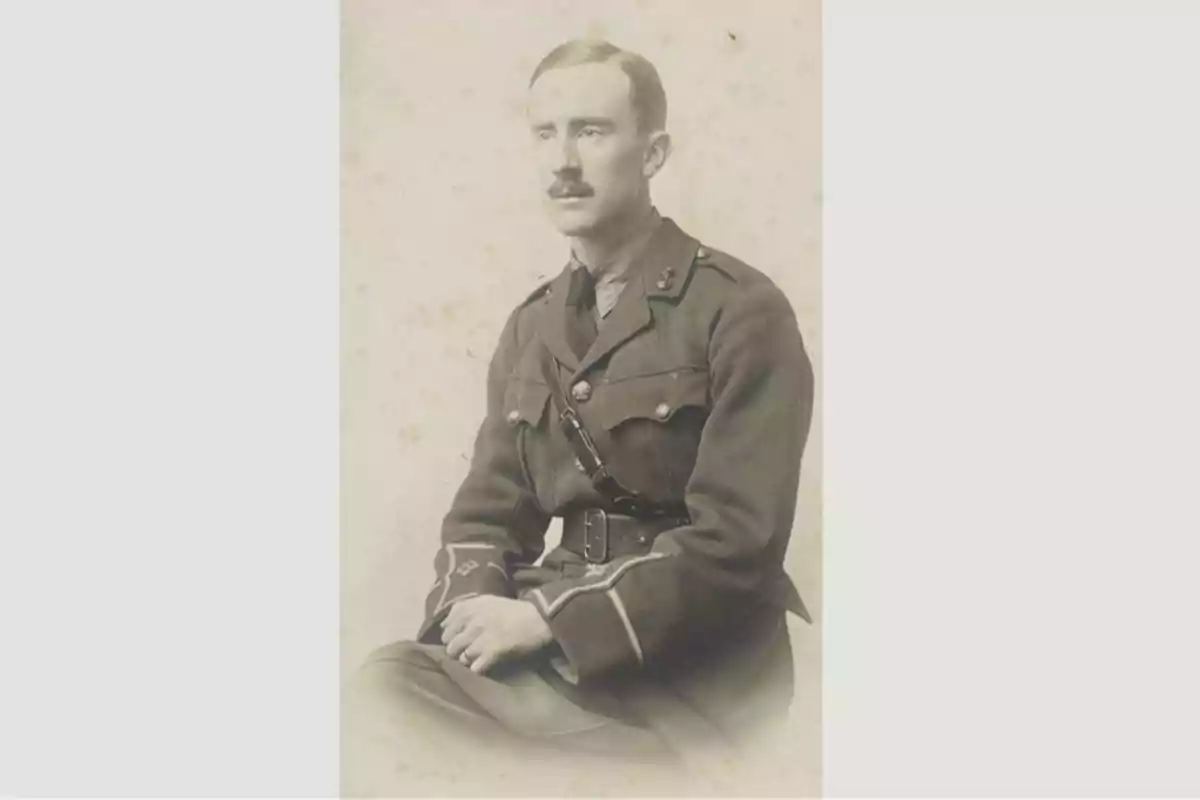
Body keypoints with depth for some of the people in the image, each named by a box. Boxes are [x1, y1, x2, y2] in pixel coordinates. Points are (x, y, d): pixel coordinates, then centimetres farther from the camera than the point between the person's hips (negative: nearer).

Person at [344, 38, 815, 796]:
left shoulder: (742, 311, -8)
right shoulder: (530, 327, 13)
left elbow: (735, 540, -14)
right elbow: (489, 510, 11)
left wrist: (544, 616, -18)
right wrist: (473, 608, -12)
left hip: (695, 673, -5)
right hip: (557, 651, 6)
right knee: (385, 685, -21)